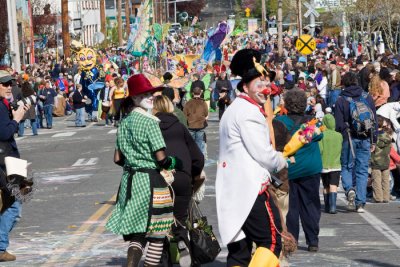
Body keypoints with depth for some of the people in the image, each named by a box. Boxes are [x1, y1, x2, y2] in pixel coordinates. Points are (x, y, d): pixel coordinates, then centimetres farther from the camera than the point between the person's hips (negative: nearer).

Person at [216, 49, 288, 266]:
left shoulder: (233, 110, 23)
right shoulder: (249, 112, -11)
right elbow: (263, 154, -13)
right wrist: (282, 162, 6)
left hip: (231, 191, 10)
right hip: (250, 189, -10)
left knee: (239, 248, 7)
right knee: (271, 240, -6)